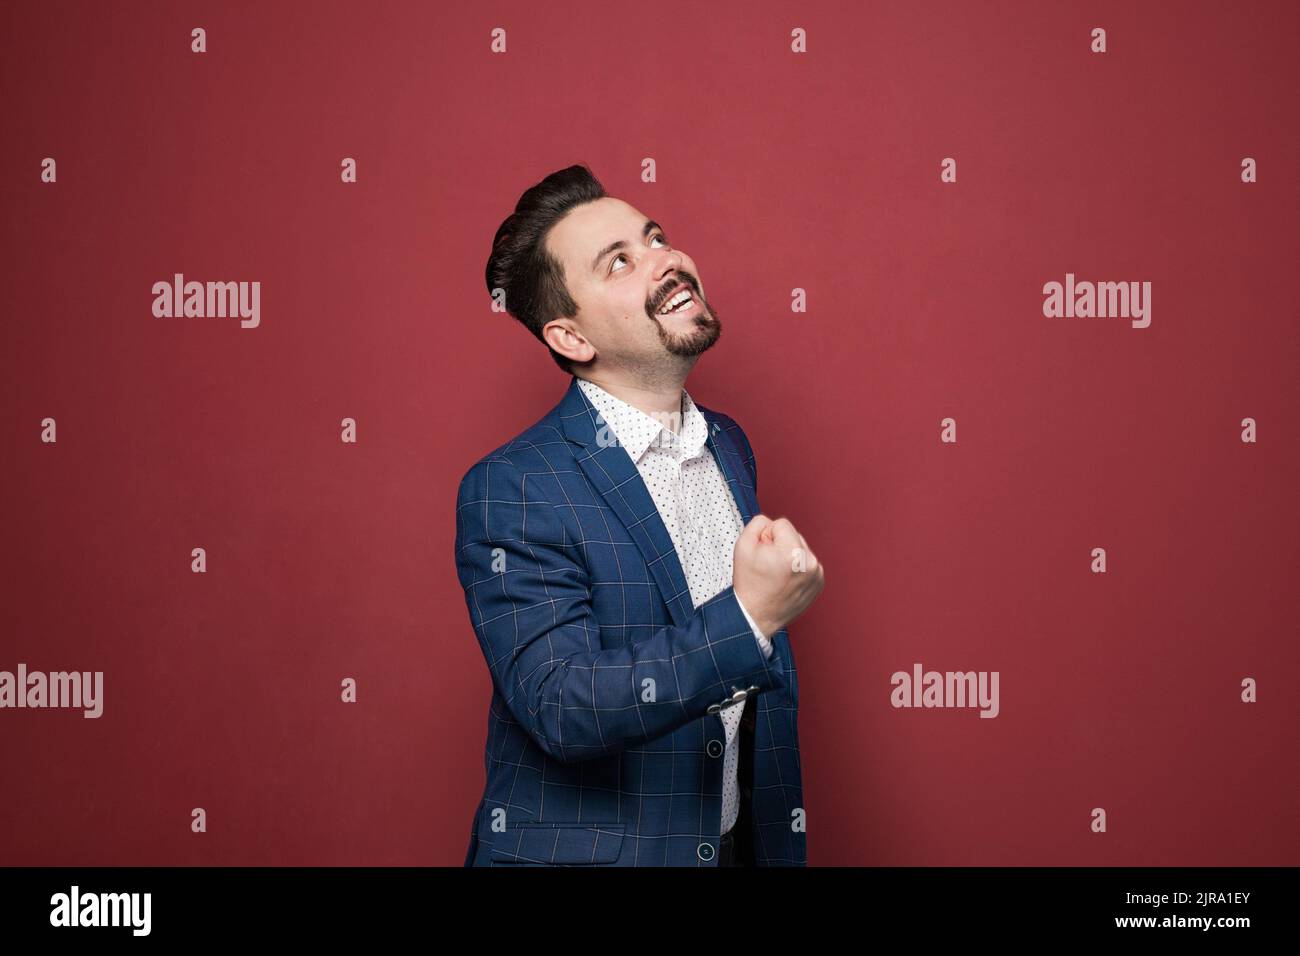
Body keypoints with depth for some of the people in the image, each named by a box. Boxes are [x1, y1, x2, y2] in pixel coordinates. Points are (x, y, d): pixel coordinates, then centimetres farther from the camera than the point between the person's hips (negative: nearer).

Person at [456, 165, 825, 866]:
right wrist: (748, 616, -33)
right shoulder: (508, 491, -18)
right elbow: (560, 709, -26)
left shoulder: (729, 445, 3)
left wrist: (779, 840, 14)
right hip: (583, 849, -6)